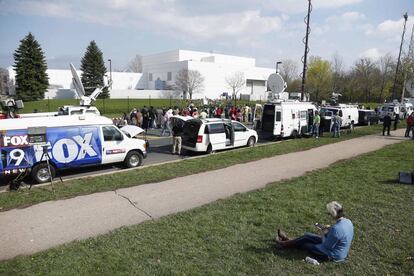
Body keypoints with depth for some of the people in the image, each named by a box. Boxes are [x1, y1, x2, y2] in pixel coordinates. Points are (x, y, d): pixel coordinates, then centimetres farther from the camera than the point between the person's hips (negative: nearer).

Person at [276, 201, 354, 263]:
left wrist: (325, 233, -8)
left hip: (333, 255, -9)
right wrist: (330, 229, 2)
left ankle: (284, 244, 32)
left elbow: (327, 246, -24)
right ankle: (288, 240, 38)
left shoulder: (336, 229, -36)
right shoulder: (348, 221, -7)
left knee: (303, 241, 7)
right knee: (307, 235, 15)